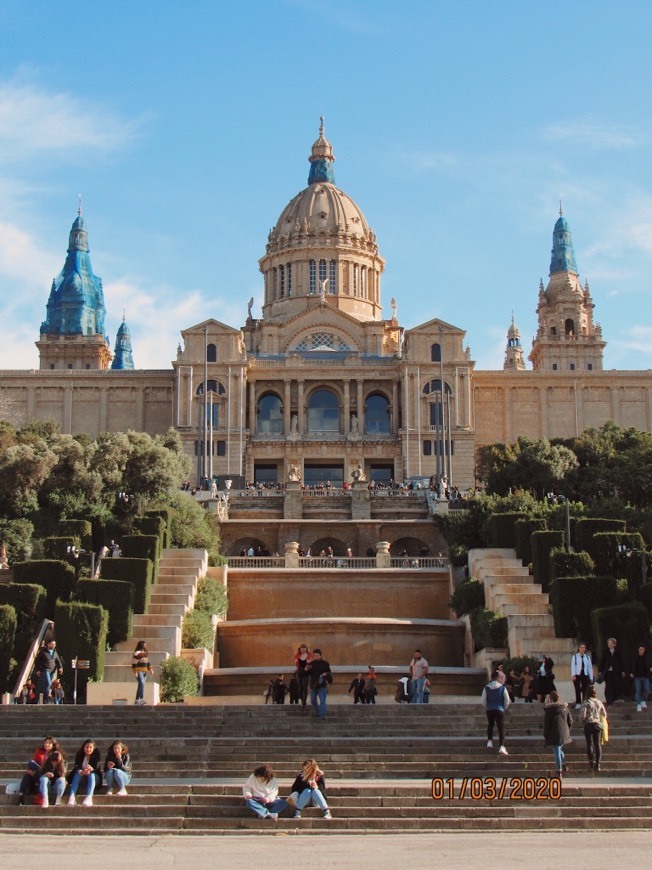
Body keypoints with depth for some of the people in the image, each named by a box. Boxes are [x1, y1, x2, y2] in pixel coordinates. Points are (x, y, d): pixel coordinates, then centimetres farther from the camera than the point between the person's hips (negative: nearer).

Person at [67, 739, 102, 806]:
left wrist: (91, 769, -50)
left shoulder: (97, 755, -10)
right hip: (82, 777, 2)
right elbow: (77, 767, -21)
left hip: (94, 777, -2)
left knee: (91, 775, -34)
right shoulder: (79, 755, -6)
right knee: (77, 774, -29)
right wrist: (81, 772, -45)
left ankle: (89, 798, -57)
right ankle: (71, 797, -49)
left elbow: (96, 767, -25)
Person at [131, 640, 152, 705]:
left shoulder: (145, 653, 17)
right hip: (139, 671, -9)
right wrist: (135, 672, -20)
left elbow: (147, 662, 22)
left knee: (140, 685, 8)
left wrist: (150, 669, 12)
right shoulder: (137, 653, -11)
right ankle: (142, 699, -33)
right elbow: (134, 663, -15)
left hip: (144, 671, 9)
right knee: (142, 683, -24)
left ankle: (137, 700, 13)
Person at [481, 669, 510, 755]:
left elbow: (483, 700, 2)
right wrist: (504, 708, 15)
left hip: (489, 710, 2)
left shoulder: (486, 688, 0)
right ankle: (502, 747, -14)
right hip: (499, 710, -2)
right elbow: (507, 700, -3)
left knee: (490, 725, 26)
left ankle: (489, 742, 19)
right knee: (501, 728, -2)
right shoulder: (502, 688, -4)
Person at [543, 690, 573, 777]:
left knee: (557, 752, -1)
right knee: (560, 749, 25)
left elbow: (546, 723, -9)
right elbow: (570, 721, 10)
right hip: (564, 733, 5)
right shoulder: (565, 707, 6)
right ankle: (564, 765, 15)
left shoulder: (549, 709, -9)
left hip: (554, 734, -5)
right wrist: (567, 731, 20)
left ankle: (559, 771, -1)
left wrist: (545, 735, -1)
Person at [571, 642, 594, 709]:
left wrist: (591, 677, 6)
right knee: (577, 690, 2)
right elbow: (573, 666, -6)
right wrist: (573, 675, -18)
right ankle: (578, 704, 8)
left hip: (585, 675, 2)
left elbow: (590, 667, 9)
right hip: (577, 675, -2)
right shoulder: (575, 657, 1)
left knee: (585, 690, 1)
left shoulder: (587, 657, 8)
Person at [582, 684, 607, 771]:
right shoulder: (599, 702, 3)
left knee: (589, 744, 5)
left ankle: (591, 760, -11)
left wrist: (584, 721, 6)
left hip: (589, 725, -3)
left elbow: (583, 716, -14)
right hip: (598, 724, 3)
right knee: (598, 744, 4)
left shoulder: (586, 703, -9)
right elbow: (604, 714, 9)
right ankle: (597, 763, 1)